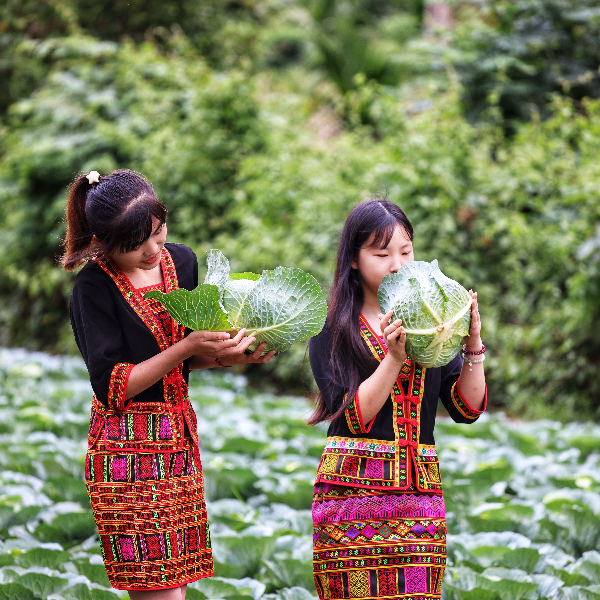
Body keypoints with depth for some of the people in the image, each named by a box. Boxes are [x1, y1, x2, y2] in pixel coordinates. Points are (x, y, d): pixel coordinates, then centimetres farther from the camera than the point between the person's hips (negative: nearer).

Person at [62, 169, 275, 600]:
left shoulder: (182, 261, 8)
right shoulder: (94, 287, -10)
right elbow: (111, 386, -15)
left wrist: (226, 355, -4)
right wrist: (187, 346, -19)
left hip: (180, 442, 6)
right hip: (126, 449, -6)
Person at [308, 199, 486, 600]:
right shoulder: (331, 330, 1)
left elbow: (467, 409, 6)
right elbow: (353, 416, -9)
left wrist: (473, 344, -5)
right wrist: (395, 358, -19)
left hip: (421, 492, 3)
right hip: (352, 492, -3)